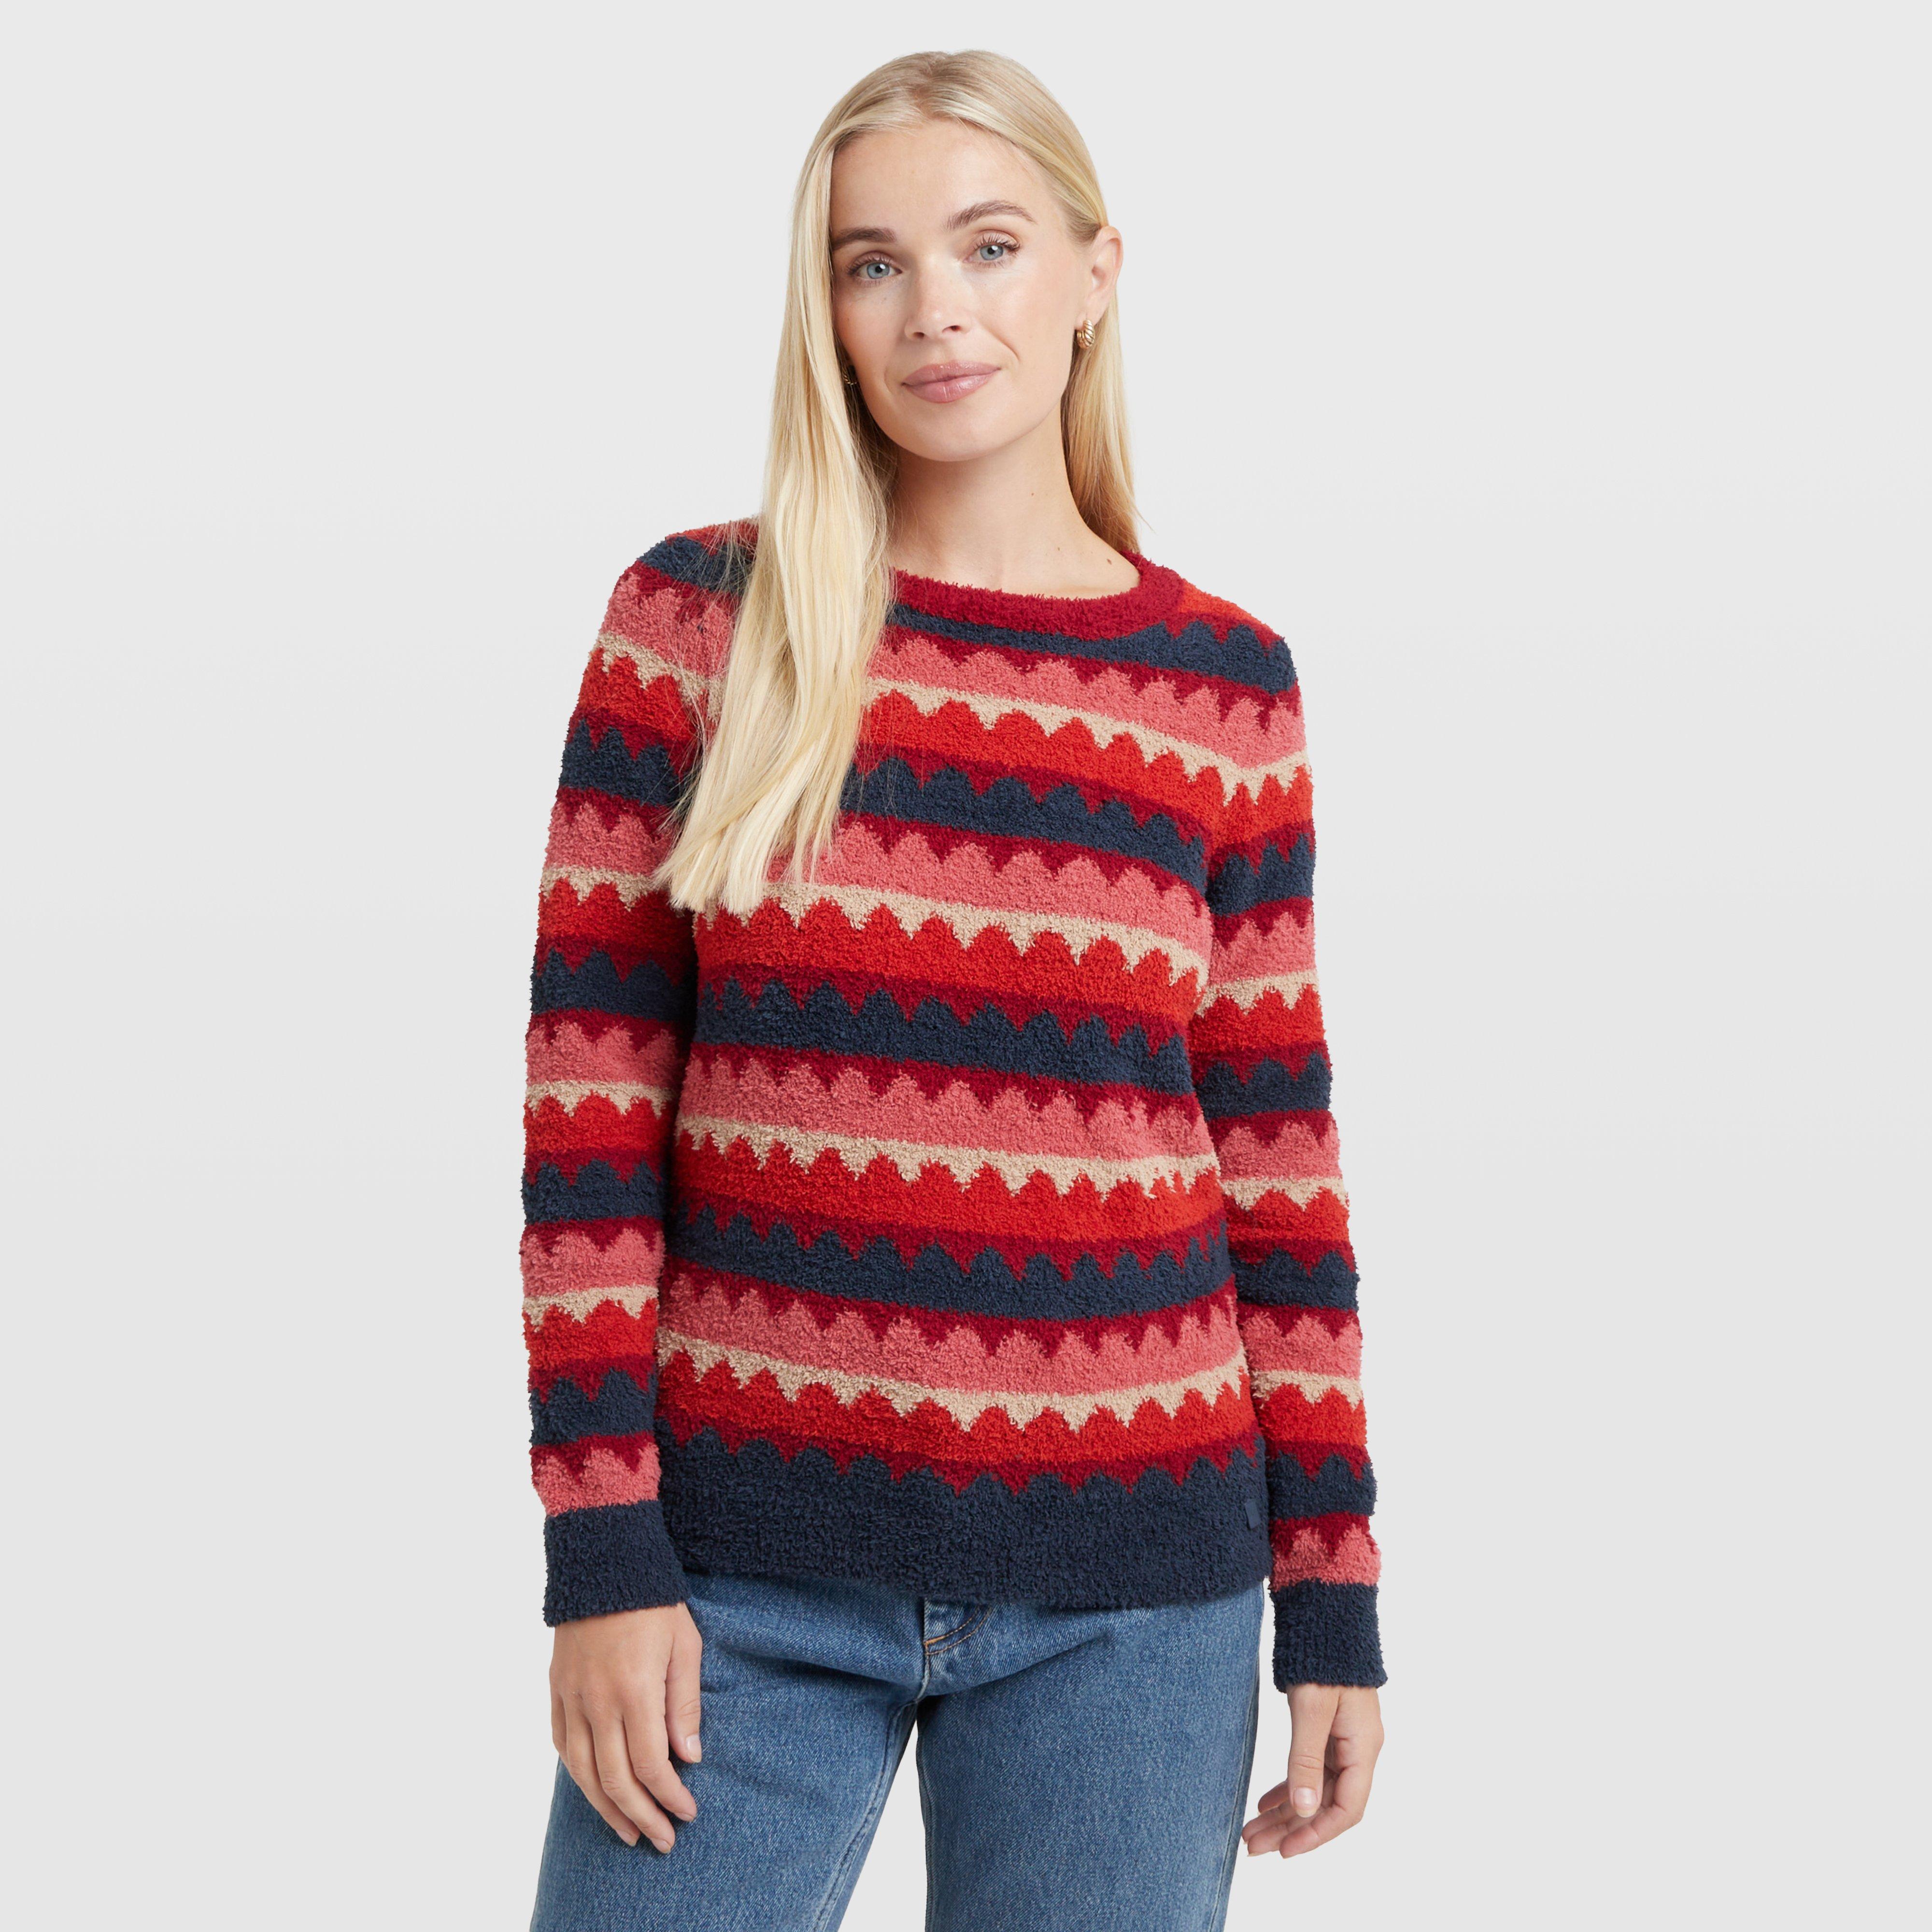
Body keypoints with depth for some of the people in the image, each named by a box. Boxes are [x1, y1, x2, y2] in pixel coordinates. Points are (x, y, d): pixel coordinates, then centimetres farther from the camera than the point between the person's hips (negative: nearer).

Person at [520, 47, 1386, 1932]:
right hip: (745, 1564, -1)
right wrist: (603, 1551, -6)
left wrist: (1332, 1600, 5)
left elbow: (1275, 1152, 6)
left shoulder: (1226, 687, 3)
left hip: (1129, 1582, 1)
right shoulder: (697, 621, 0)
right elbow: (589, 1094, -1)